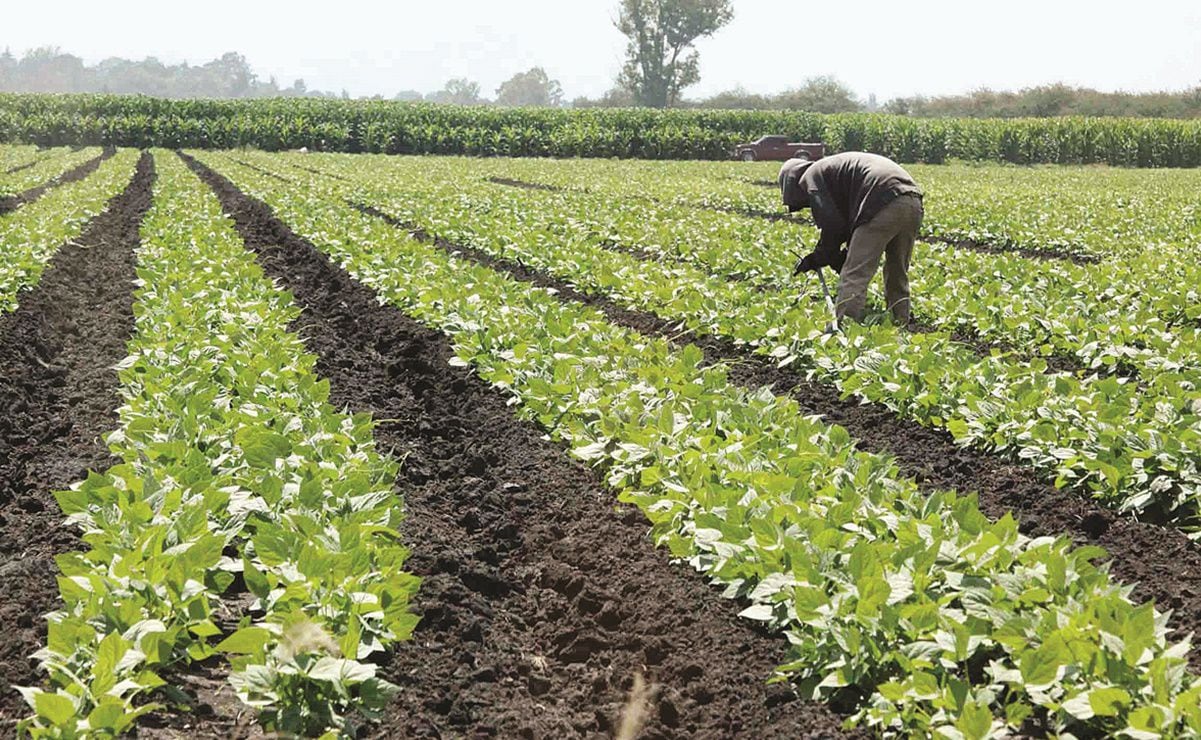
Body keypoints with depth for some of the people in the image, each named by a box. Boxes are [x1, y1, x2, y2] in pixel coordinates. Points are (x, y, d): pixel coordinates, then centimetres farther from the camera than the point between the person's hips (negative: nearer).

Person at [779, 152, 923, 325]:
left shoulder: (811, 176, 9)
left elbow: (832, 225, -1)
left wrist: (817, 259, 13)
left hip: (883, 203, -9)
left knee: (854, 277, -7)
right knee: (897, 276, 20)